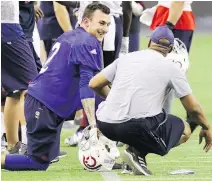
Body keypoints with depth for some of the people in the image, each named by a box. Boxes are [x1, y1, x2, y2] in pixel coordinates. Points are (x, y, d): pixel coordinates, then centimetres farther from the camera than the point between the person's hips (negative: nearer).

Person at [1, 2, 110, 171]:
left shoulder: (68, 36, 16)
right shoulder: (89, 43, -13)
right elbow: (87, 84, -22)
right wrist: (93, 124, -28)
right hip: (45, 108, -9)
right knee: (39, 163, -3)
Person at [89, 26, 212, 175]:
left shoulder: (126, 58, 16)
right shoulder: (171, 68, 6)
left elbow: (94, 84, 21)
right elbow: (193, 108, 8)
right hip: (138, 127, -5)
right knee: (184, 130, 15)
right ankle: (138, 152, -8)